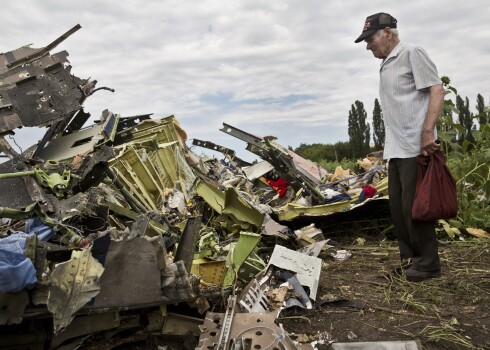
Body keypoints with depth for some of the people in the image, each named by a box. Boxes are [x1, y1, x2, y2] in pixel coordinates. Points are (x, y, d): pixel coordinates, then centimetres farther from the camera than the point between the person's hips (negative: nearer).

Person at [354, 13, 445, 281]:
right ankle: (409, 256, 25)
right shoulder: (385, 66, 20)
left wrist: (427, 131, -21)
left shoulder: (412, 54, -3)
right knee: (398, 205, 12)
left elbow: (437, 90, -11)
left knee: (413, 205, -5)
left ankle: (428, 263, 8)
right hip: (396, 148, 9)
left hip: (415, 147, -9)